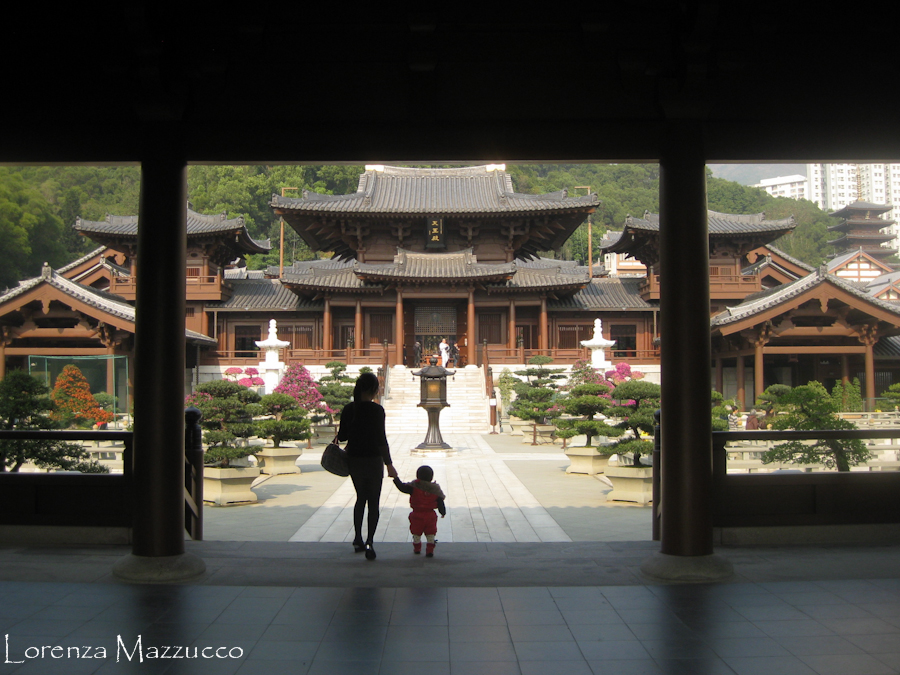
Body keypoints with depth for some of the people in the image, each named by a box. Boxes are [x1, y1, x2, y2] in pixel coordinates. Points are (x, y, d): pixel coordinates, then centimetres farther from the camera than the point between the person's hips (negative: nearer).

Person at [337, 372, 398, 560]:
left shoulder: (348, 409, -1)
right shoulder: (376, 410, -14)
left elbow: (342, 436, 3)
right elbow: (381, 439, -17)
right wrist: (389, 464, -12)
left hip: (354, 460, 5)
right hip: (373, 460, -4)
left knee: (361, 498, 21)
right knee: (373, 502, 4)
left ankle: (358, 539, 24)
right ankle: (369, 541, -8)